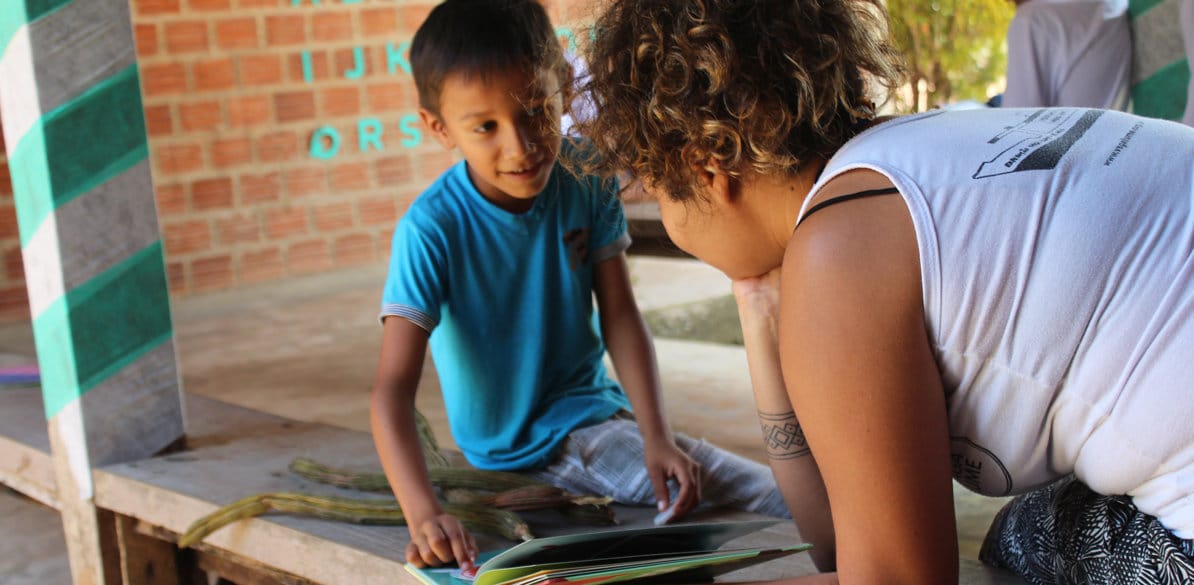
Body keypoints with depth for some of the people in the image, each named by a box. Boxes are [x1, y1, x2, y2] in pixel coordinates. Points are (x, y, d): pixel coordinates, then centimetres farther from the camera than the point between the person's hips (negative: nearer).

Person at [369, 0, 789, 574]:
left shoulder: (587, 179, -9)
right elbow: (393, 388, -27)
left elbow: (619, 316, -6)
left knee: (779, 501, -8)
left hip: (590, 407, 5)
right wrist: (424, 513, -42)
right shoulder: (432, 230, -22)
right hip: (512, 451, -4)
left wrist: (656, 436, -19)